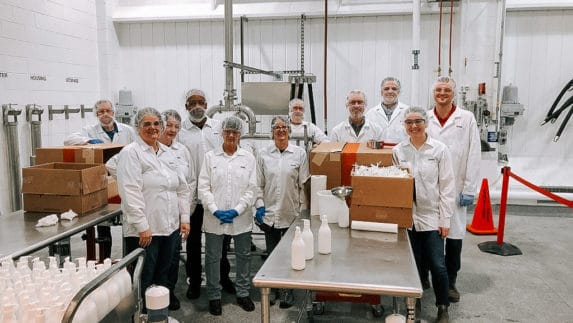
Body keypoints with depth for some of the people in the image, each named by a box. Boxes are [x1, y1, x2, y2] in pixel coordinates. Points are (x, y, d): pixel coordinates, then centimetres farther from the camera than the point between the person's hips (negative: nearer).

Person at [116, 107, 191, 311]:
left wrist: (184, 217, 8)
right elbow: (130, 193, -15)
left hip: (170, 227, 6)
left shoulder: (168, 153, 13)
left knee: (163, 277, 17)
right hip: (144, 231, -6)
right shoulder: (130, 153, -7)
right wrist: (142, 226, -19)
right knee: (143, 281, 4)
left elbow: (182, 188, 14)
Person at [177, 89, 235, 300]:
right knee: (193, 240, 11)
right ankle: (194, 281, 27)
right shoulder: (180, 131, 0)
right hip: (193, 195, -1)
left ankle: (224, 277, 31)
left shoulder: (219, 127, 6)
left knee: (222, 238, 13)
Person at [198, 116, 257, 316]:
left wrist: (237, 210, -11)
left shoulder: (248, 158, 4)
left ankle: (243, 294, 28)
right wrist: (215, 210, -12)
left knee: (243, 256, 11)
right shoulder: (210, 157, 2)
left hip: (241, 217, 1)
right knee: (213, 257, 8)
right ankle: (214, 297, 23)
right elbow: (203, 187, -1)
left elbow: (252, 189, 0)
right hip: (214, 217, -1)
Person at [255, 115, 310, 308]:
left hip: (291, 213, -1)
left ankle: (287, 290, 24)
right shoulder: (264, 154, 2)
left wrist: (303, 210, -3)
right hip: (270, 213, 2)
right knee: (271, 253, 12)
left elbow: (304, 184, -2)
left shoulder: (300, 153, -3)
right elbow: (259, 183, 5)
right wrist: (260, 205, -3)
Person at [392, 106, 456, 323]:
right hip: (407, 217, 2)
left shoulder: (439, 149, -4)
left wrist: (445, 219, -5)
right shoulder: (398, 151, 1)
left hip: (432, 217, -1)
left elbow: (447, 186, -3)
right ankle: (413, 305, 28)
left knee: (437, 265, -1)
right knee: (412, 264, 8)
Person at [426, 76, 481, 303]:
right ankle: (422, 277, 25)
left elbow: (474, 156, -1)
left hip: (454, 188, -1)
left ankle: (450, 282, 21)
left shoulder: (467, 119, 1)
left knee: (454, 236, 5)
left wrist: (469, 190, -5)